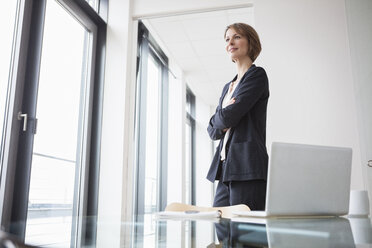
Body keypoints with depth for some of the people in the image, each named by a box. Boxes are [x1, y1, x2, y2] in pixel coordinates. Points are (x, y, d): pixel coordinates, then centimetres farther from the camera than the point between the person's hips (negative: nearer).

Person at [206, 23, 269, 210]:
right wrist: (223, 123, -2)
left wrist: (221, 116, 9)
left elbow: (229, 117, -12)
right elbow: (213, 131, 19)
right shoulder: (228, 86, 23)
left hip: (248, 166, -8)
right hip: (225, 168, 8)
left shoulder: (257, 75, -1)